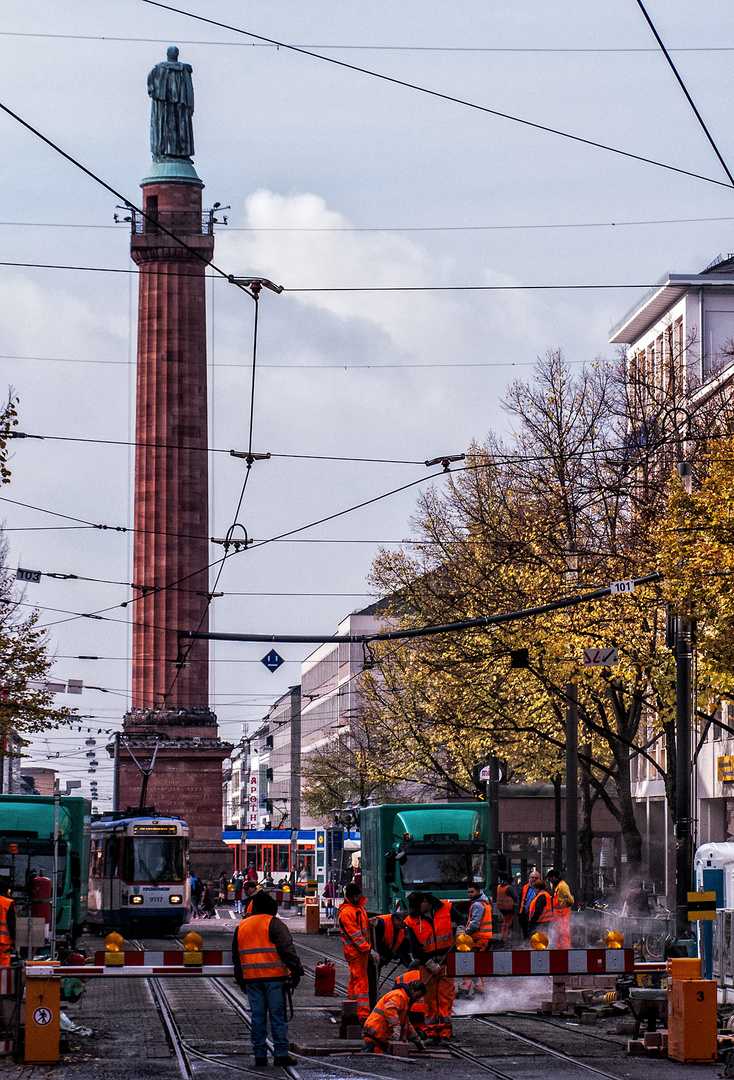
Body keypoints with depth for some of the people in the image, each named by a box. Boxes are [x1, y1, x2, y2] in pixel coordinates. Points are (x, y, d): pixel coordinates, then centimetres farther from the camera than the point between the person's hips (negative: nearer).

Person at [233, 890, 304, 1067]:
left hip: (251, 979, 5)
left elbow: (236, 956, 21)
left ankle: (259, 1054, 7)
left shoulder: (241, 926, 16)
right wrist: (295, 970, -11)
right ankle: (281, 1053, -3)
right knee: (278, 1015, -1)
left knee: (257, 1017, 8)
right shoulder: (274, 923, -3)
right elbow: (287, 949, -12)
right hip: (274, 976, -5)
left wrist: (240, 980, 27)